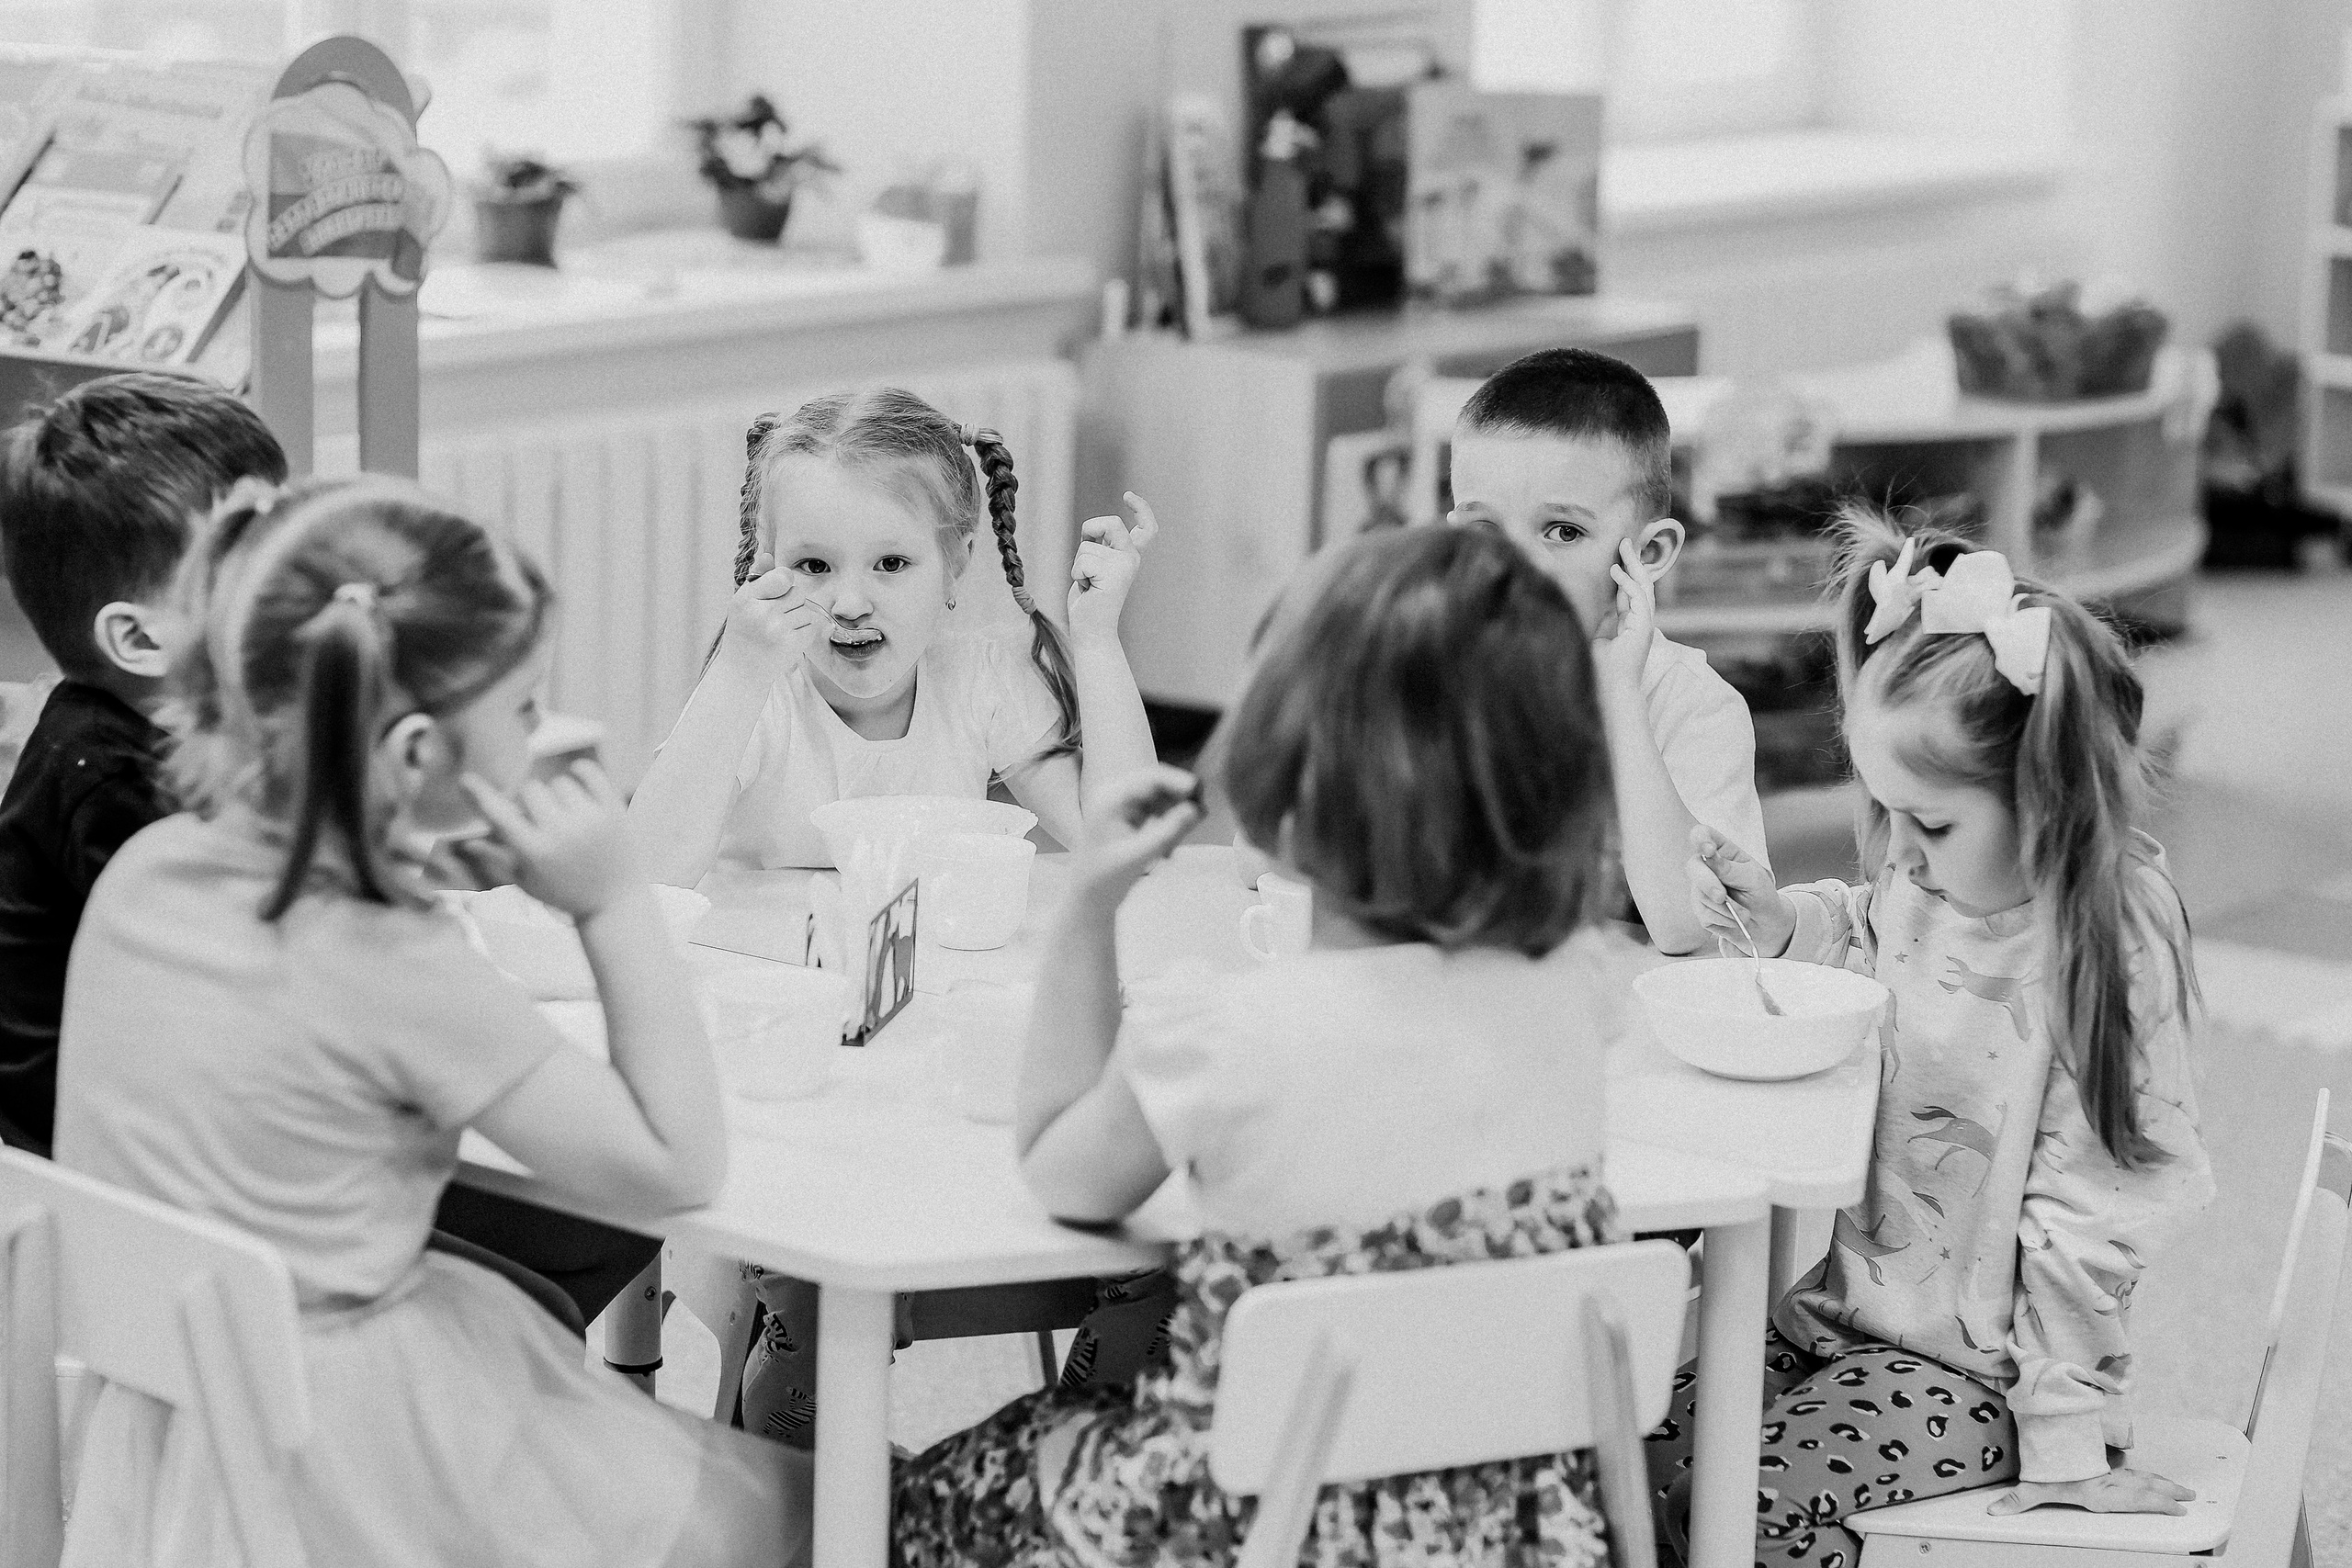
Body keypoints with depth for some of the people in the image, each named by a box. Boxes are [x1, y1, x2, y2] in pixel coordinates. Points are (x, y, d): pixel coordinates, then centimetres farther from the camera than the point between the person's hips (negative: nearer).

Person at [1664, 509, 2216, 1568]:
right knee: (1652, 1447, -5)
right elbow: (1860, 942, 23)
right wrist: (1772, 916, 0)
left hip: (1977, 1361, -7)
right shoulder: (1927, 884, -3)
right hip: (1854, 1301, 7)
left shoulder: (2107, 954, -23)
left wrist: (2065, 1437, -14)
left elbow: (2088, 1214, -19)